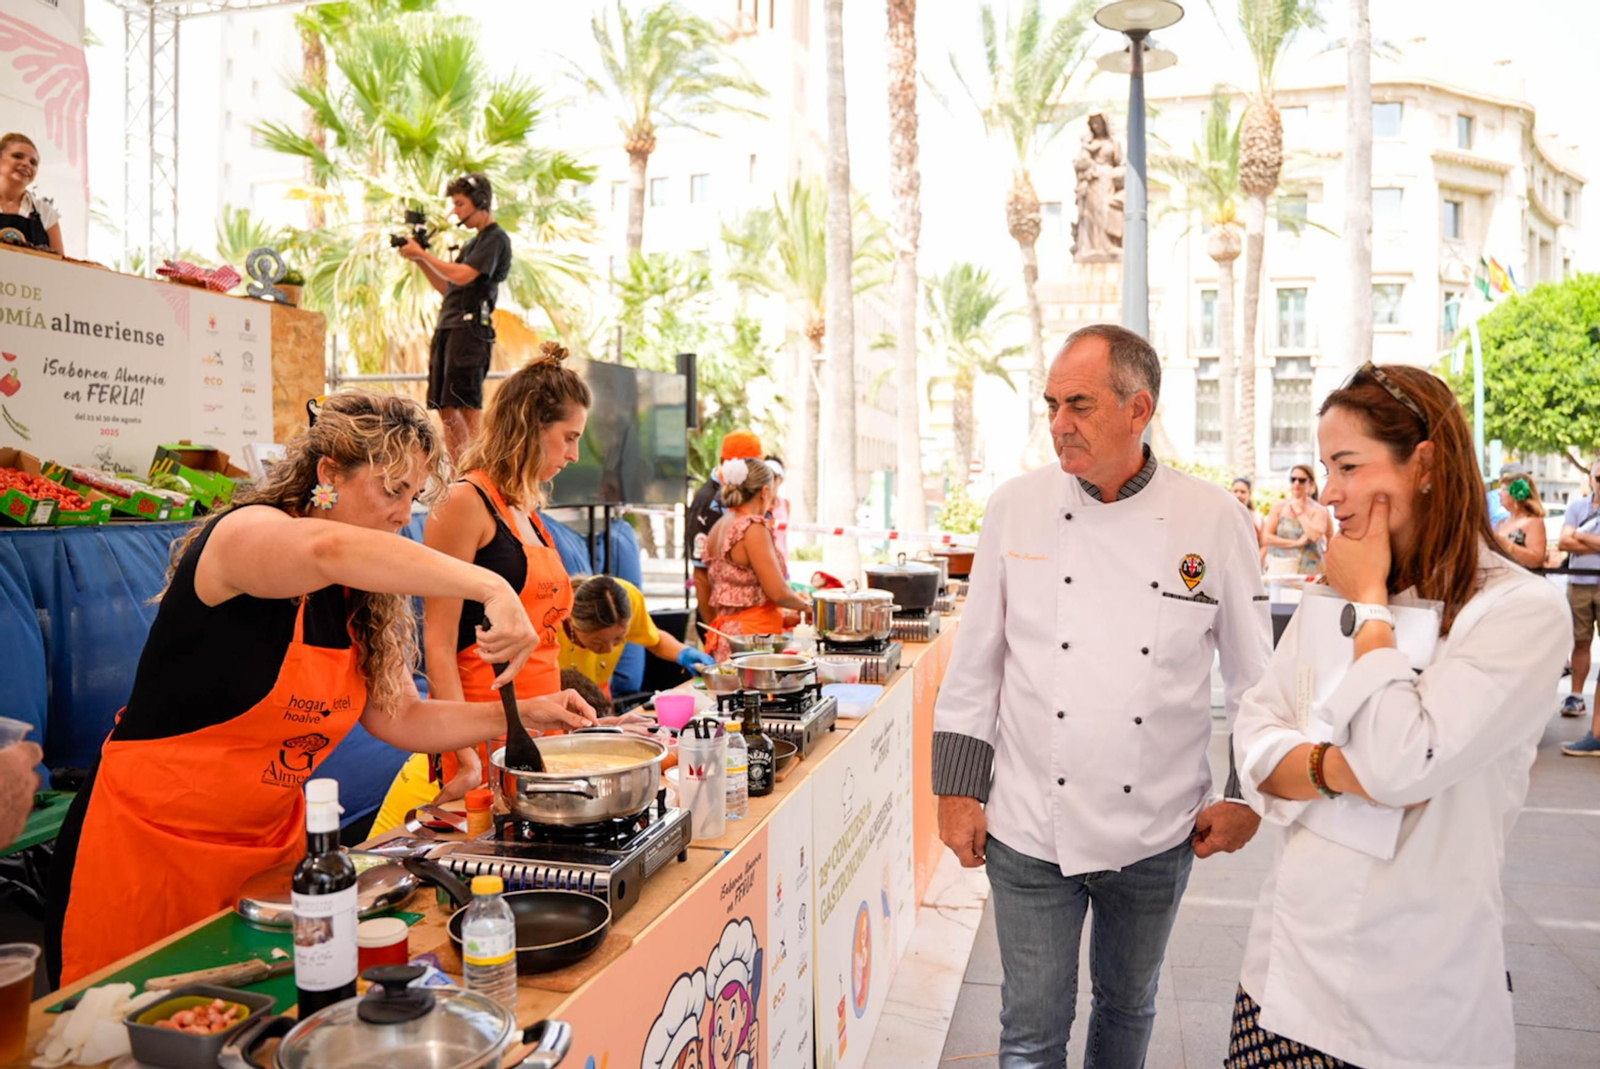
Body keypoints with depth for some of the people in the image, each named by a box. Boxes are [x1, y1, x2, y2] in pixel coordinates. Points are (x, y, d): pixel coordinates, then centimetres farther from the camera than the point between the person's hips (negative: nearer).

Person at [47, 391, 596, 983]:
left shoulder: (366, 601, 3)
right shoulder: (243, 534, -20)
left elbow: (401, 718, 4)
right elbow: (328, 550, -44)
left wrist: (521, 713, -8)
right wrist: (490, 587, -49)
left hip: (271, 843, 7)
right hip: (151, 841, -6)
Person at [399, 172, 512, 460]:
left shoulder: (495, 239, -4)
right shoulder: (474, 243, 24)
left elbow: (462, 276, -16)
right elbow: (447, 287, 24)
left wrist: (422, 253, -7)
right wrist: (419, 260, 13)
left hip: (470, 328, -9)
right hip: (448, 328, 9)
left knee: (468, 405, -11)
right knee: (446, 408, 6)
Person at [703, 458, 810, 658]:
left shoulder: (718, 527, 13)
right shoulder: (753, 528, -14)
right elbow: (778, 592, -16)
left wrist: (783, 617, 22)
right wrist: (805, 605, 4)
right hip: (752, 637, -9)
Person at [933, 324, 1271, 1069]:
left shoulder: (1213, 519, -7)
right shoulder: (1016, 509, -6)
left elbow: (1256, 676, 2)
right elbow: (973, 666, -1)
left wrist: (1246, 796, 2)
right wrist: (959, 791, -2)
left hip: (1157, 832, 1)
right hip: (1031, 828, 0)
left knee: (1127, 1007, 22)